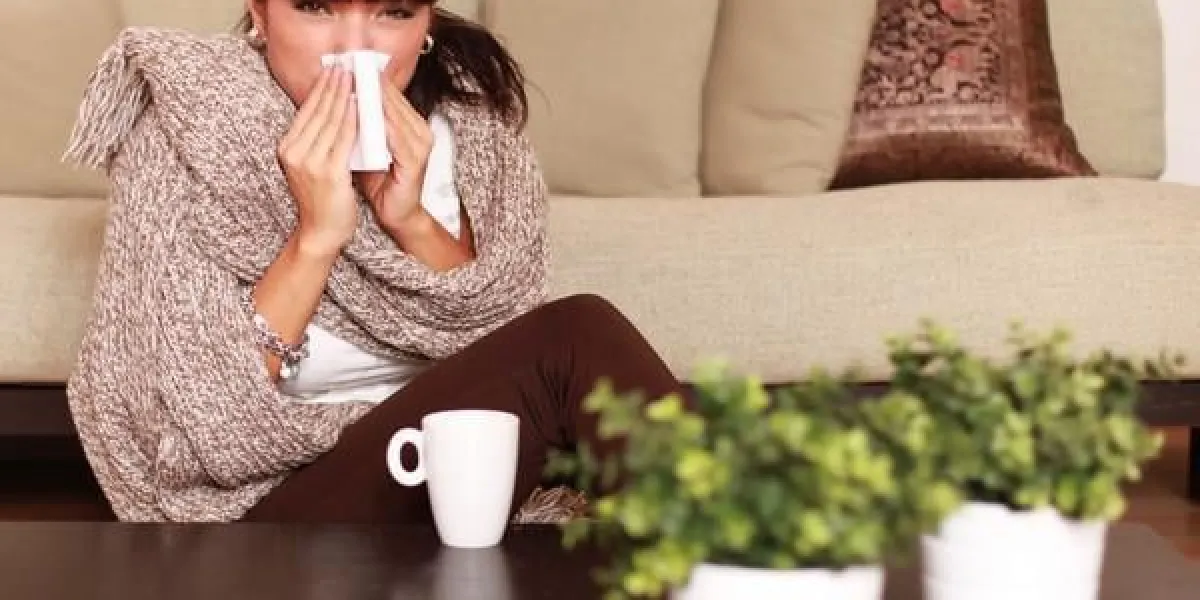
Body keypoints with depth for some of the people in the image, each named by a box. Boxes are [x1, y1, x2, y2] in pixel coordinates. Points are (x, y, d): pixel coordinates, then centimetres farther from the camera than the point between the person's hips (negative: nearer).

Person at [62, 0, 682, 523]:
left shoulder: (463, 110, -2)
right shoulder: (185, 134, -13)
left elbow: (506, 350, -3)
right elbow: (202, 436, -17)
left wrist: (411, 223, -18)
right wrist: (316, 237, -25)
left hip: (456, 467, 4)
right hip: (279, 505, -4)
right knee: (577, 343, -23)